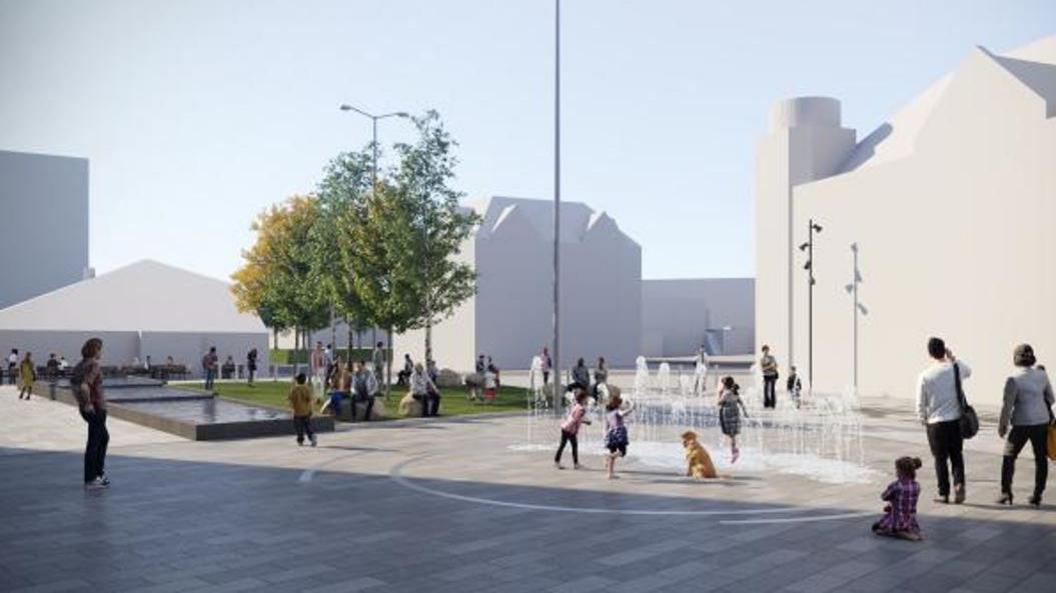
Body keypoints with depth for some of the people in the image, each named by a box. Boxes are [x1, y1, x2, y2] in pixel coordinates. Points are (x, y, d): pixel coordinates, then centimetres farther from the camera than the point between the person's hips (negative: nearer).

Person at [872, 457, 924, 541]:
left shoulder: (895, 486, -23)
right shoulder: (917, 486, -5)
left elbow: (883, 497, -5)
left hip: (897, 523, -7)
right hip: (911, 523, 7)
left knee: (876, 527, 17)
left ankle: (897, 533, -5)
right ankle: (910, 531, 10)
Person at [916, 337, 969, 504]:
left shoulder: (925, 376, -11)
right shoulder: (956, 368, -5)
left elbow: (921, 404, -5)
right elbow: (968, 372, 22)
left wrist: (923, 420, 13)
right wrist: (953, 358, 19)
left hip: (936, 423, -2)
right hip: (956, 420, 2)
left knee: (940, 459, 8)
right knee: (956, 456, 16)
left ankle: (943, 494, 13)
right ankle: (959, 483, -4)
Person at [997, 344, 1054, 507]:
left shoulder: (1013, 380, -13)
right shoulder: (1042, 375, 1)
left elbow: (1007, 405, -14)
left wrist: (1002, 425, -3)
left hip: (1021, 424, -4)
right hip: (1041, 421, 4)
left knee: (1009, 457, 10)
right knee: (1041, 459, 13)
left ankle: (1006, 493, 7)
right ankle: (1037, 496, 13)